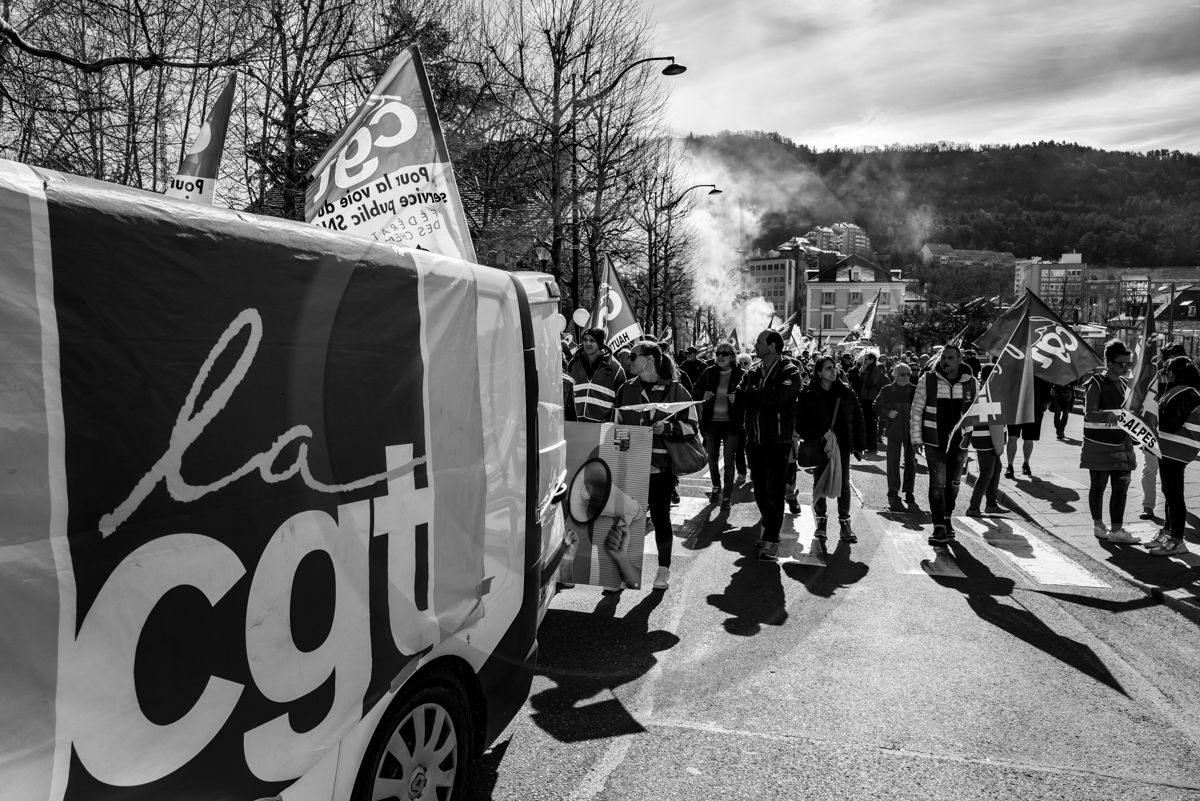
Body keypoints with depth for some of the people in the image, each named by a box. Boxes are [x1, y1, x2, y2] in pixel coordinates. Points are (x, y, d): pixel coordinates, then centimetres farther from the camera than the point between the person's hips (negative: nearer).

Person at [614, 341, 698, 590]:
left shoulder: (675, 390, -2)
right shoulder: (627, 389, 10)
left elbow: (691, 425, -2)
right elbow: (617, 423, 17)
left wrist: (667, 428, -18)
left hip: (661, 465, -3)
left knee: (660, 515, 4)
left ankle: (664, 569, 19)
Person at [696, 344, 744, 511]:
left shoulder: (739, 374, -8)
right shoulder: (709, 373, 0)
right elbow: (696, 389, 14)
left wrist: (738, 398, -21)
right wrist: (703, 394, -6)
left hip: (730, 423, -3)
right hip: (711, 422, 3)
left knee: (728, 461, 0)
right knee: (712, 458, 15)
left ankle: (727, 497, 9)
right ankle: (716, 487, 38)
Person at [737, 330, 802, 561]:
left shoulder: (789, 372, -6)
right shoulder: (752, 372, 10)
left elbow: (778, 396, -24)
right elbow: (739, 400, -3)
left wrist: (751, 391, -10)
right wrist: (766, 399, -16)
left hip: (777, 441, -5)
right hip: (754, 440, 6)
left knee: (773, 492, -4)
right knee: (760, 490, 12)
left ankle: (771, 540, 4)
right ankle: (770, 529, 29)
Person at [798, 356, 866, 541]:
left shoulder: (846, 392, 2)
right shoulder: (808, 394, -5)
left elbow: (858, 419, 5)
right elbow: (799, 421, -5)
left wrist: (859, 445, 2)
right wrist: (813, 438, -17)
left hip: (842, 444, 1)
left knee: (844, 484, 3)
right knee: (819, 483, 8)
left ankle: (844, 522, 12)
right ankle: (821, 520, 21)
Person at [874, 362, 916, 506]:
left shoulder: (915, 390, -1)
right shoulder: (886, 391, -1)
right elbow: (877, 407, 7)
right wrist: (887, 413, -10)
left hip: (911, 431, 1)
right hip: (893, 430, 0)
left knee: (911, 461, 5)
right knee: (893, 461, 4)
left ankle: (909, 491, 16)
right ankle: (893, 490, 15)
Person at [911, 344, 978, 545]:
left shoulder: (971, 383, 0)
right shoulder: (928, 380, -5)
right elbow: (916, 410, -2)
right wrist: (916, 438, -5)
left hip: (960, 442, 3)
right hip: (935, 442, -2)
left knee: (953, 483, 15)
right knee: (937, 483, -6)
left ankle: (947, 517, 35)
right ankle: (939, 527, -3)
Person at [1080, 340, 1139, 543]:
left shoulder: (1123, 384, 11)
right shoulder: (1096, 384, -10)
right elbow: (1089, 414, -20)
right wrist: (1109, 414, -37)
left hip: (1121, 446, 6)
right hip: (1099, 447, -6)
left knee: (1121, 487, 3)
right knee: (1098, 486, 5)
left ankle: (1116, 529, 11)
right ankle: (1098, 525, 18)